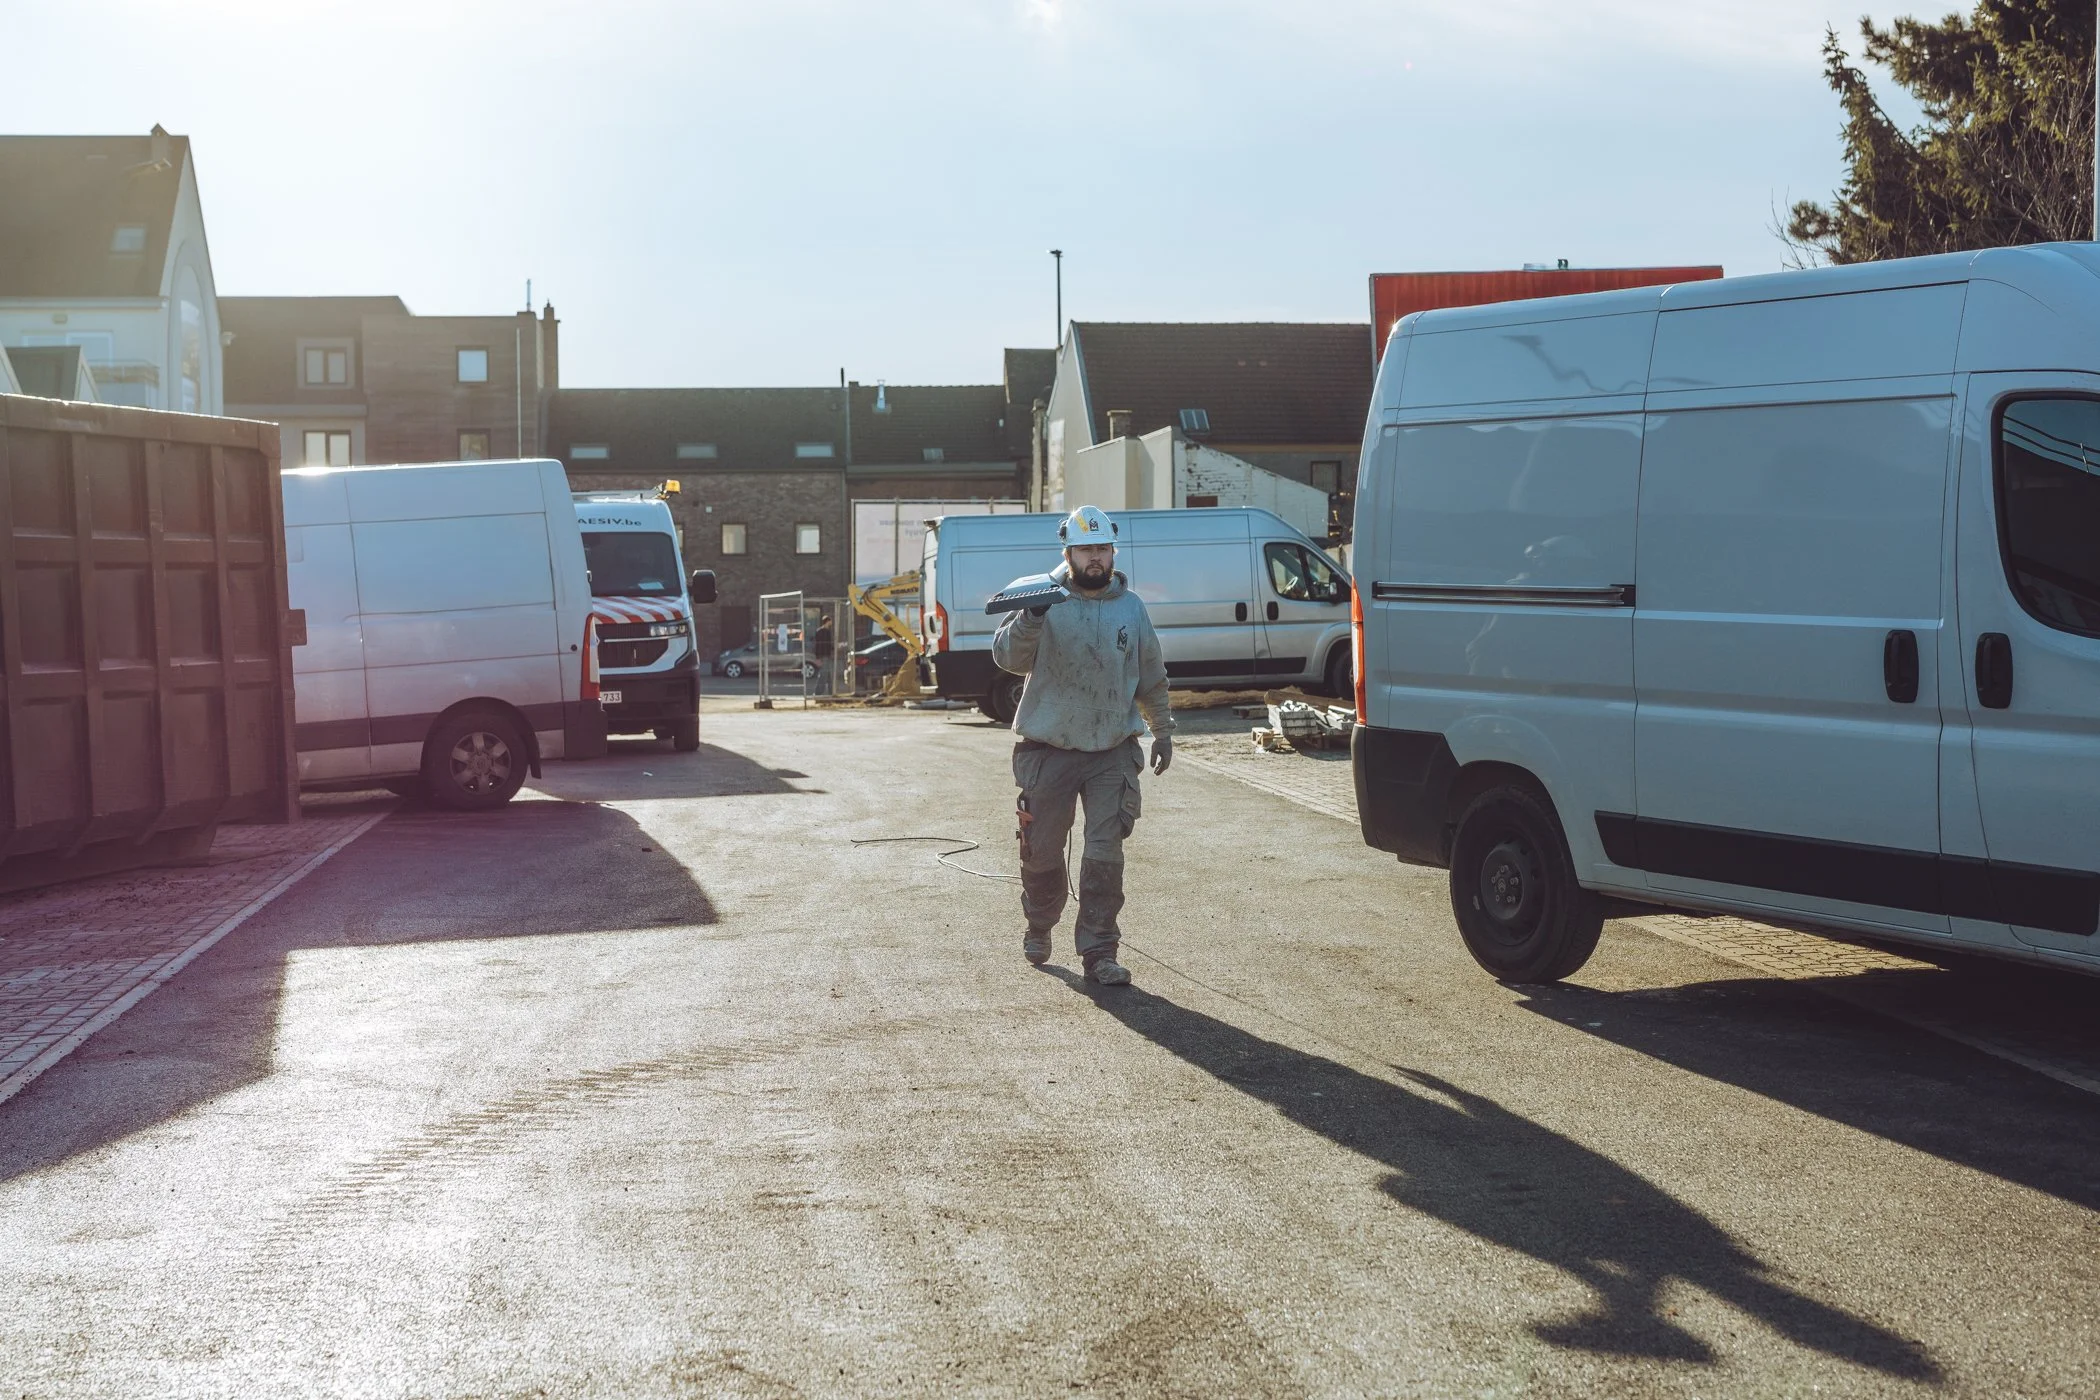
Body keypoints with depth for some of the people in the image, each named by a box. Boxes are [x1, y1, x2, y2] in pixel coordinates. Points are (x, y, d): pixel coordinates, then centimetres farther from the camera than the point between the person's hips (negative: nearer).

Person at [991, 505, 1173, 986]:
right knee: (1042, 851, 9)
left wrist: (1163, 731, 22)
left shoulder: (1131, 608, 8)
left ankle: (1099, 951, -1)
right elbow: (1007, 656, -14)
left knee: (1105, 852, -7)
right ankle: (1039, 926, 35)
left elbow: (1151, 678, 19)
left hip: (1112, 752, 1)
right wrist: (1030, 619, -32)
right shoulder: (1045, 600, -2)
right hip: (1048, 751, -1)